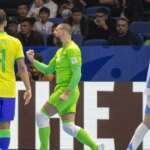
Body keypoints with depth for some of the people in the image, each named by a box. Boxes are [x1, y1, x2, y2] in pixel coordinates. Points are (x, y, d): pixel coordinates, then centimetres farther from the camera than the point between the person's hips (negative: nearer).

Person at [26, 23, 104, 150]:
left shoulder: (72, 49, -10)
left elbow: (77, 74, -17)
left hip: (68, 90, -9)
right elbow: (47, 70, 24)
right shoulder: (60, 51, 20)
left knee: (41, 116, -8)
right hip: (62, 90, 9)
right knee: (69, 127, 5)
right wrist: (33, 60, 12)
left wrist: (67, 93, -22)